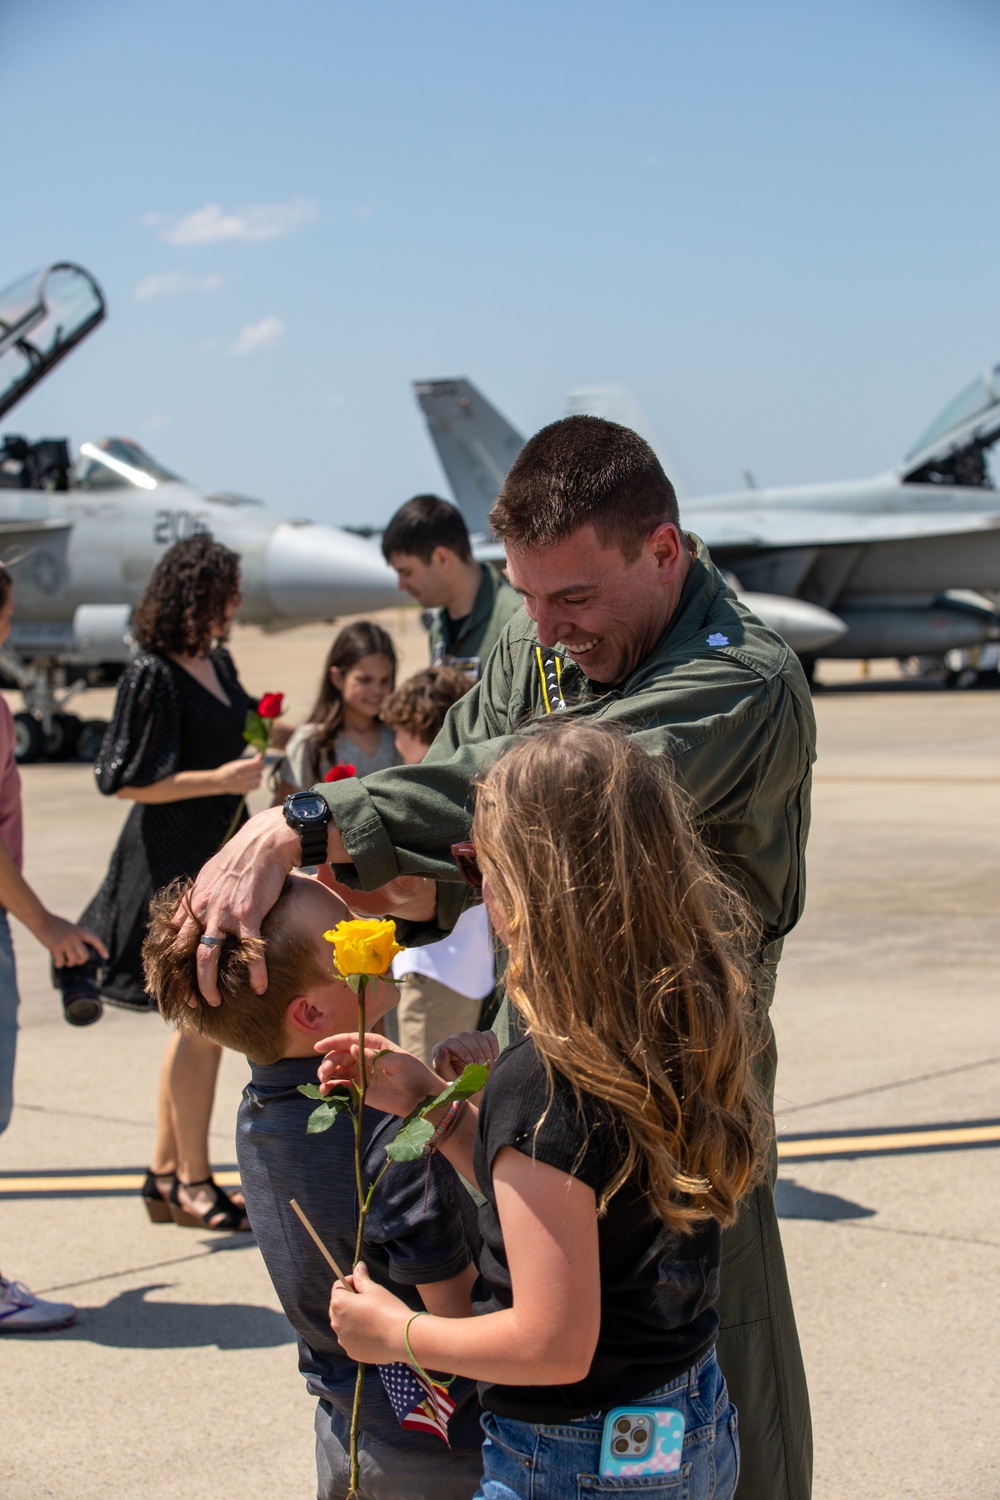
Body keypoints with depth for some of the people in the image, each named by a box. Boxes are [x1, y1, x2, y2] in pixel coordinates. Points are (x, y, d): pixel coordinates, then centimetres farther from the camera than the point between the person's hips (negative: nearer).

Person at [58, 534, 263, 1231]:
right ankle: (193, 1182, 9)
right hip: (171, 865, -9)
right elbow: (127, 780, -17)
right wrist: (221, 779, -19)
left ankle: (166, 1175, 24)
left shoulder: (216, 660, 10)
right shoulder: (153, 674, -15)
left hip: (215, 858, 9)